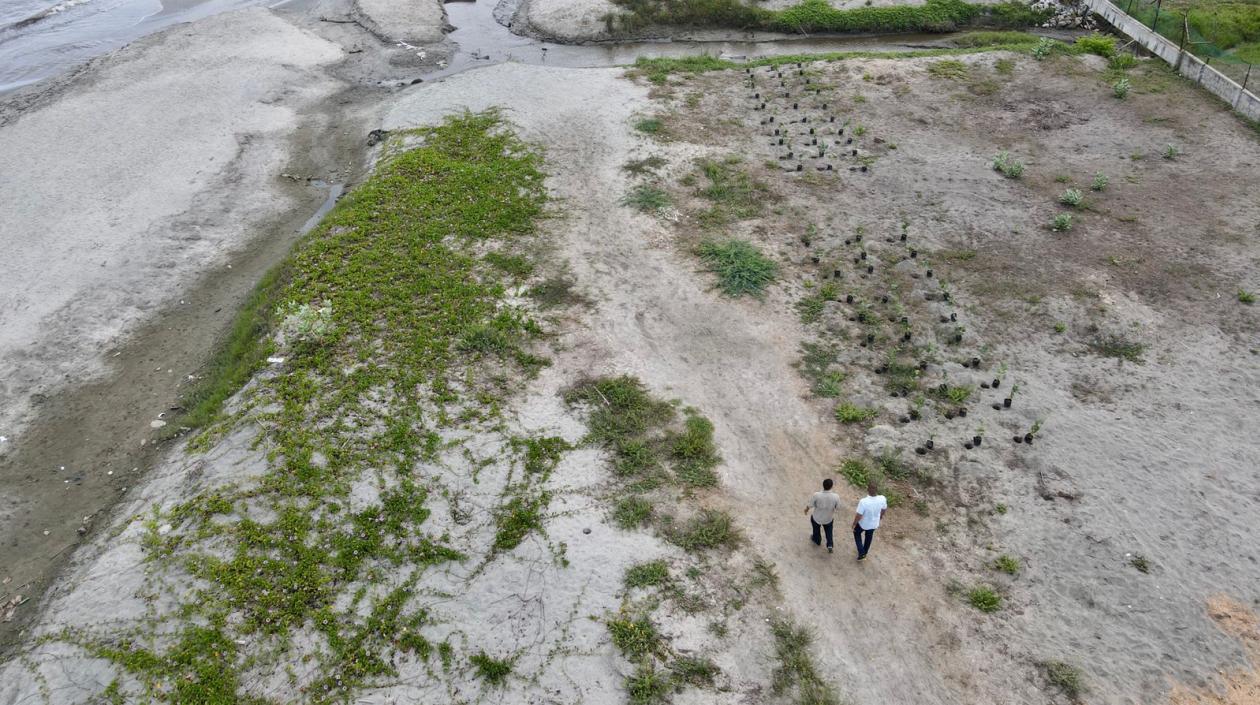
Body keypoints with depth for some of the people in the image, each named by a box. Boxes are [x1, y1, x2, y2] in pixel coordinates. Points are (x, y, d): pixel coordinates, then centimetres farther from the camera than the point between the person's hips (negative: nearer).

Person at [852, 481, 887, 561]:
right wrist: (881, 515, 19)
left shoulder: (863, 502, -39)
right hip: (874, 524, 4)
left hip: (863, 524, -4)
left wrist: (854, 524, -8)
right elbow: (884, 509, -4)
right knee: (869, 537, 30)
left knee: (857, 533, 28)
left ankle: (861, 553, 24)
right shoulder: (882, 499, -26)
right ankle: (865, 553, 52)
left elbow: (858, 516, -27)